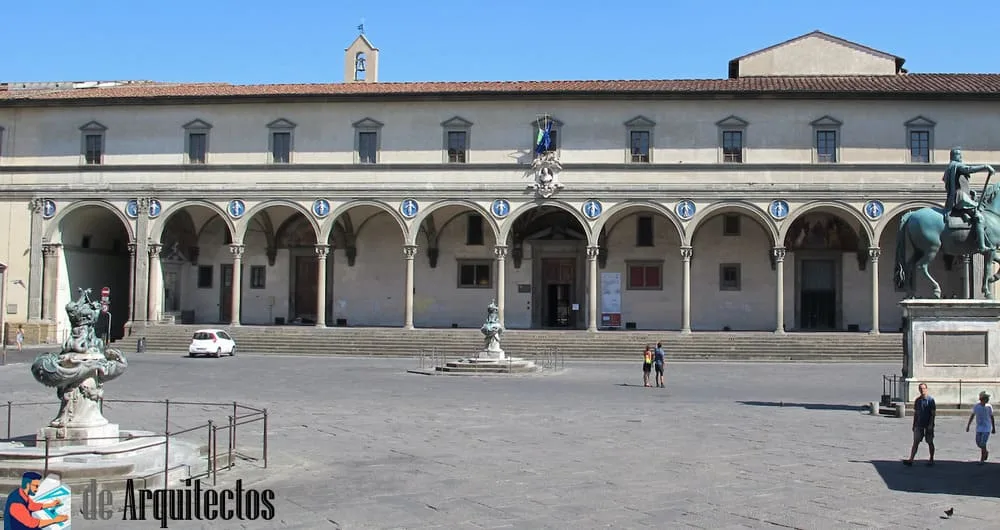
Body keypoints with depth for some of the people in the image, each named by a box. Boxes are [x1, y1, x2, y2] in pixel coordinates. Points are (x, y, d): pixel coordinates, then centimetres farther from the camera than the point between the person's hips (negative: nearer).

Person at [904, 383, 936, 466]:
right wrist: (914, 425, 12)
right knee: (916, 442, -2)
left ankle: (931, 460, 19)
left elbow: (933, 413, -9)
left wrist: (931, 425, -17)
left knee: (930, 442, 6)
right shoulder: (917, 400, 8)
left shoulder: (930, 400, -7)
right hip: (919, 424, 4)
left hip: (928, 425, -4)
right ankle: (911, 460, -8)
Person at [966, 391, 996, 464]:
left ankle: (982, 460, 2)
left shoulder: (989, 407, -8)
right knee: (978, 443, 9)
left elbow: (992, 417, 3)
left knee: (983, 443, -10)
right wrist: (968, 426, 6)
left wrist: (994, 428, 8)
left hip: (987, 428, -3)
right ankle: (986, 452, 39)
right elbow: (972, 416, 7)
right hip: (979, 428, 3)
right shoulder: (976, 406, -5)